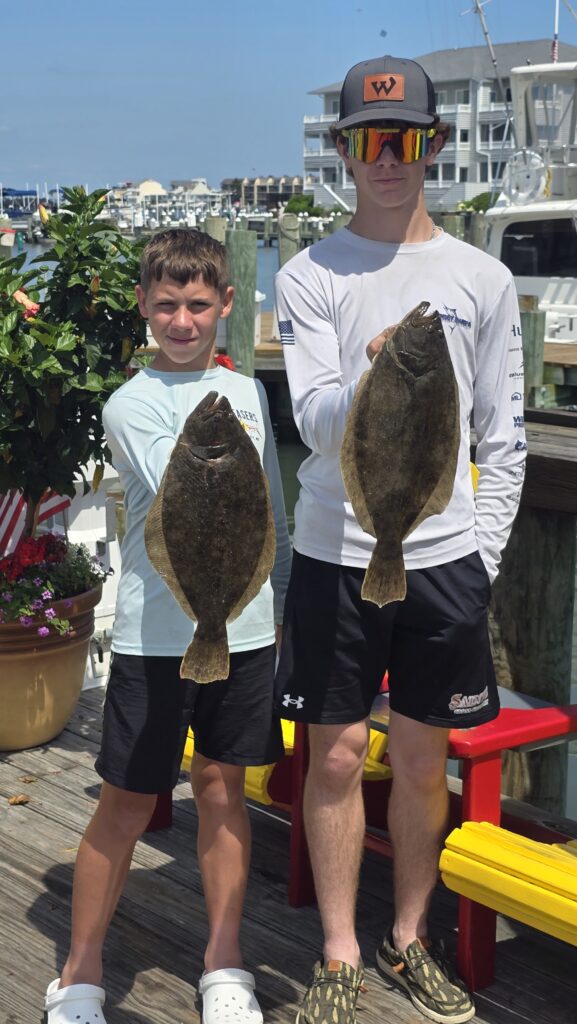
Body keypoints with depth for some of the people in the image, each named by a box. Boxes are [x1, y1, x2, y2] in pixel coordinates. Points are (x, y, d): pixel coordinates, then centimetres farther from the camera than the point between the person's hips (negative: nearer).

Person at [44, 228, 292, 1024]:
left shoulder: (249, 393, 10)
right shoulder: (133, 404, -7)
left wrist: (284, 602, 18)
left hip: (244, 626, 4)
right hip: (156, 633, -4)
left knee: (223, 786, 12)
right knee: (128, 802, 3)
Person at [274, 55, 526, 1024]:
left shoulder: (482, 280, 5)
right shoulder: (310, 276, 0)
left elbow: (502, 434, 7)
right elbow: (316, 423, -11)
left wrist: (482, 551, -1)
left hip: (444, 555, 1)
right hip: (335, 552, -1)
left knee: (423, 762, 10)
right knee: (336, 755, 5)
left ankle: (408, 939, 29)